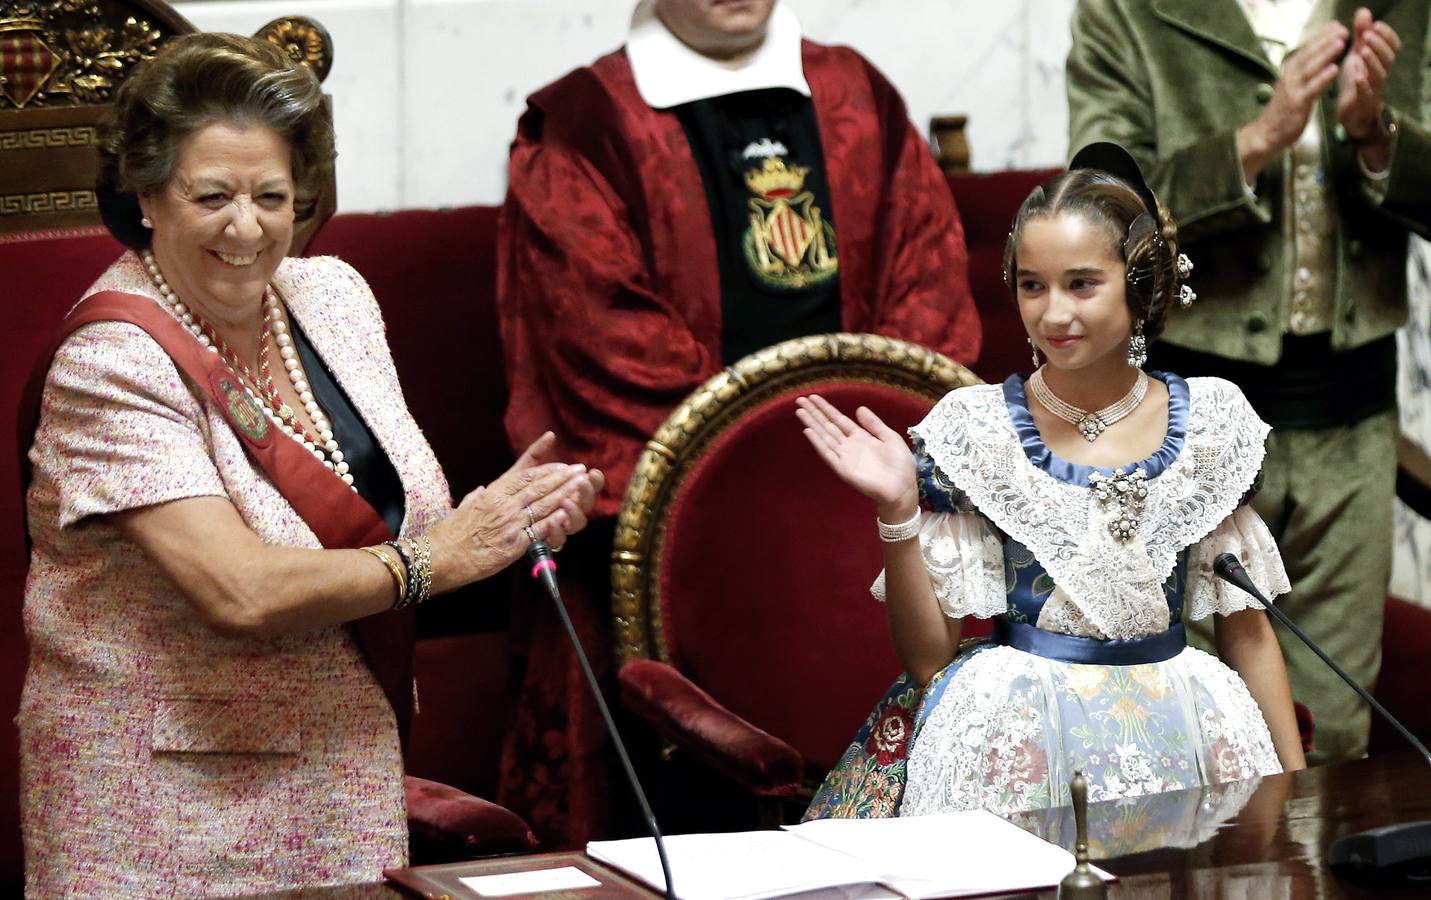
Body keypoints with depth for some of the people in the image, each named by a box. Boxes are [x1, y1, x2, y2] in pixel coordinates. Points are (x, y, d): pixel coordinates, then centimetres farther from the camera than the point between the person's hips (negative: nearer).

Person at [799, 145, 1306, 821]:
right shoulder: (974, 429, -1)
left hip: (1180, 732, 2)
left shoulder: (1209, 423, 5)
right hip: (1017, 736, -2)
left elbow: (1245, 627, 11)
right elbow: (927, 658, -1)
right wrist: (897, 510, -13)